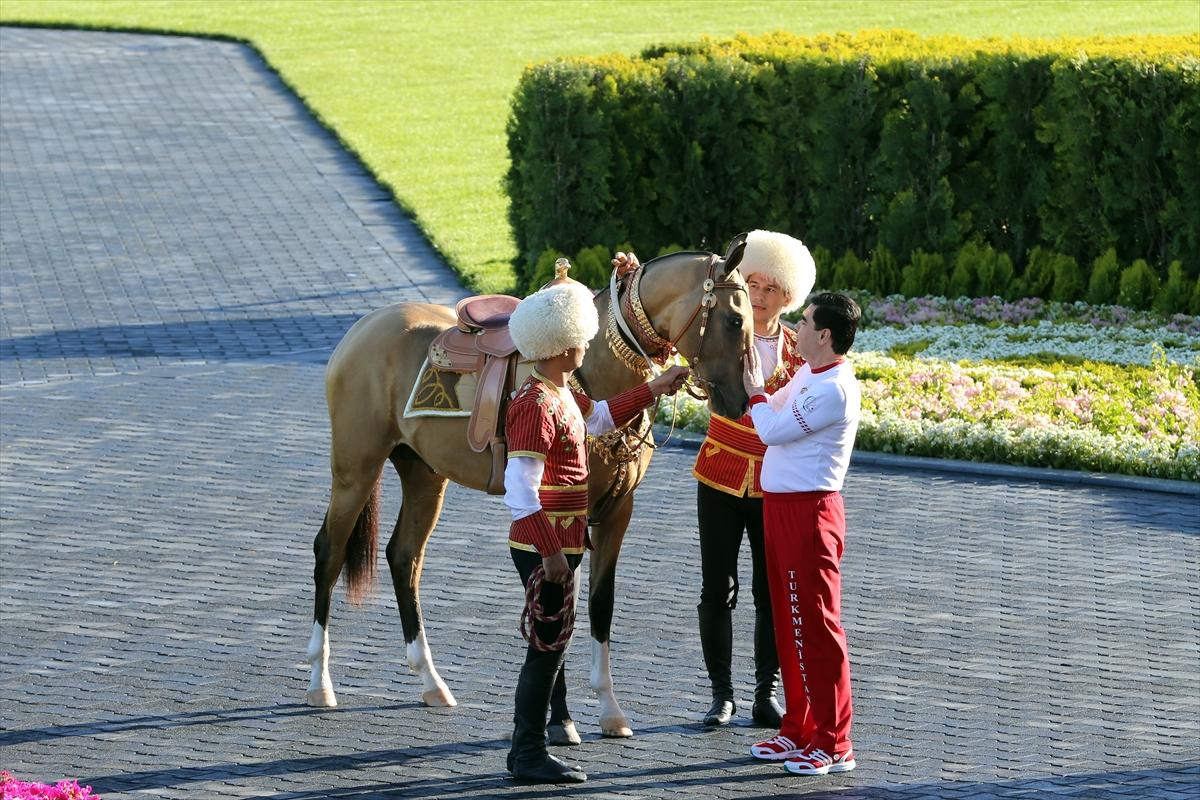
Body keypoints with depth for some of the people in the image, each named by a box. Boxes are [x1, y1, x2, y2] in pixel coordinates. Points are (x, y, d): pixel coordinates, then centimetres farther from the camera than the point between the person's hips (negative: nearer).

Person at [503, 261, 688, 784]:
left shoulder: (560, 394, 11)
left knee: (552, 644, 15)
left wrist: (654, 389, 33)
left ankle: (527, 749, 22)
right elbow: (521, 490, -26)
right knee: (549, 645, -3)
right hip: (544, 548, -10)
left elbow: (599, 417, 34)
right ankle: (529, 755, 4)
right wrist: (550, 552, -26)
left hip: (562, 544, 10)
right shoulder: (536, 408, -21)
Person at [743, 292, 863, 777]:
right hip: (780, 505, 10)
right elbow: (775, 415, 21)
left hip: (808, 512, -10)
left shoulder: (834, 390, -19)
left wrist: (755, 391, -2)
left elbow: (773, 429, -18)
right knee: (789, 624, 15)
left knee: (815, 627, -5)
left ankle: (834, 745, 0)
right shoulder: (808, 375, 10)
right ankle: (798, 731, 25)